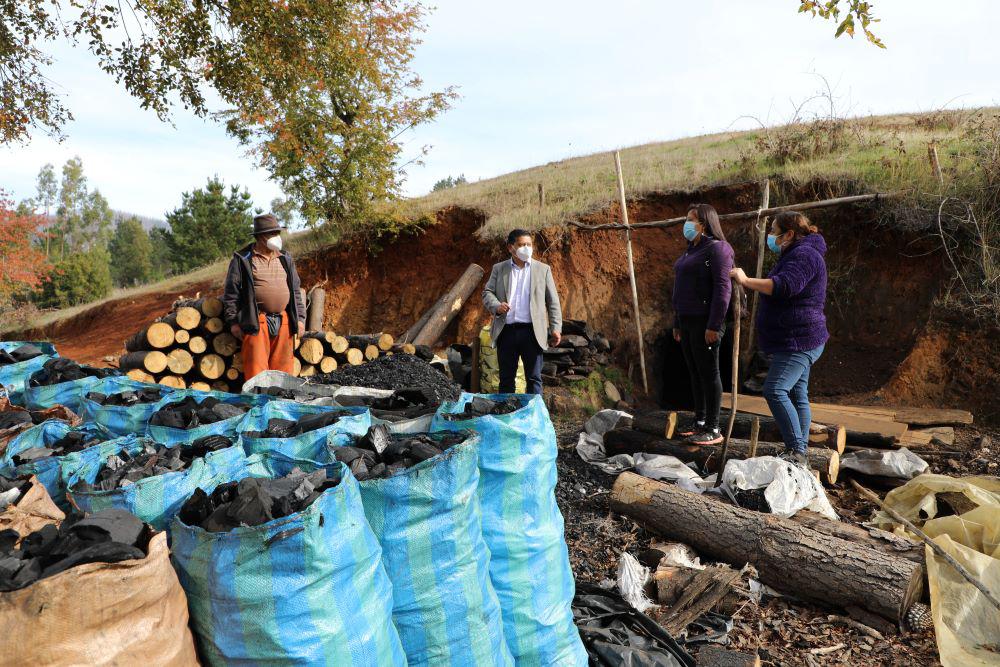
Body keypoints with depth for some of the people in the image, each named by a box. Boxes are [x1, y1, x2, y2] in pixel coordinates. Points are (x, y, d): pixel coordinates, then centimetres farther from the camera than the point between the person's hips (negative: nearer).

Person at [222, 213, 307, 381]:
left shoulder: (285, 259, 16)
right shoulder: (242, 260, 1)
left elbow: (295, 291, 19)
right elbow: (231, 293, 0)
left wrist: (300, 318, 11)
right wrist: (233, 322, -5)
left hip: (283, 322, 4)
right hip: (256, 322, -4)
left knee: (284, 369, 5)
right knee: (257, 368, -6)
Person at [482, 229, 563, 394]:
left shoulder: (543, 269, 9)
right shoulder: (498, 268, 12)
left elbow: (553, 301, 7)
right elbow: (487, 292, 8)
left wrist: (556, 328, -2)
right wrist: (496, 306, -14)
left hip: (532, 332, -1)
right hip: (506, 331, 1)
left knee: (534, 379, 2)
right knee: (506, 378, 8)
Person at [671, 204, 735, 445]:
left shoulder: (717, 249, -10)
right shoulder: (691, 250, 18)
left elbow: (723, 289, -17)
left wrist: (714, 325, -22)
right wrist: (677, 323, 20)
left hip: (706, 322, -9)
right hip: (687, 320, 9)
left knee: (708, 373, -3)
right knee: (695, 373, 13)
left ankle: (713, 429, 3)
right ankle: (699, 420, 24)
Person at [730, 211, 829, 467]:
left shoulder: (804, 255, -14)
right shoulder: (793, 254, 21)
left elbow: (784, 286, -30)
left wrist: (746, 281, -24)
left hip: (798, 342, -11)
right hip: (795, 342, 11)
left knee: (775, 390, -21)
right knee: (797, 395, 11)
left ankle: (796, 452, -19)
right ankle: (799, 455, 17)